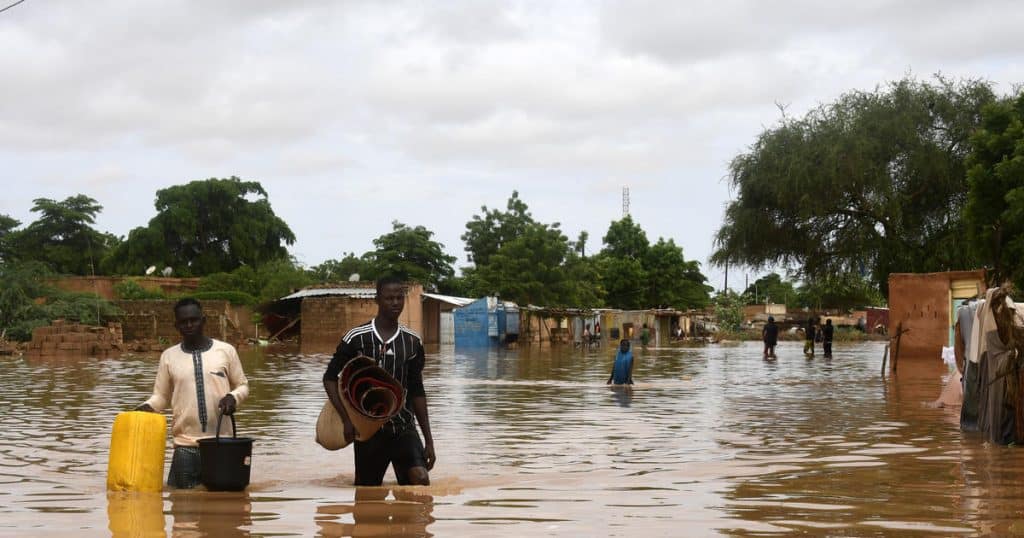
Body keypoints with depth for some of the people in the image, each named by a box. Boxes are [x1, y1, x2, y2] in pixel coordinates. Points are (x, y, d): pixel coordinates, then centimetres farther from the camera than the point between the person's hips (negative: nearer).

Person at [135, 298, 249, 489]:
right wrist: (148, 406, -10)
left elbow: (242, 386, 10)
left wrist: (233, 397, -11)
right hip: (185, 446, 0)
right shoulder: (169, 356, 7)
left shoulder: (226, 350, 4)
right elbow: (161, 396, 11)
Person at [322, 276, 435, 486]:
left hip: (404, 426, 1)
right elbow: (330, 377, 1)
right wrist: (347, 419, -10)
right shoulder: (357, 338, -5)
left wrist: (428, 440, 8)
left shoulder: (412, 342, 4)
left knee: (421, 480, -21)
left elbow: (417, 392, 10)